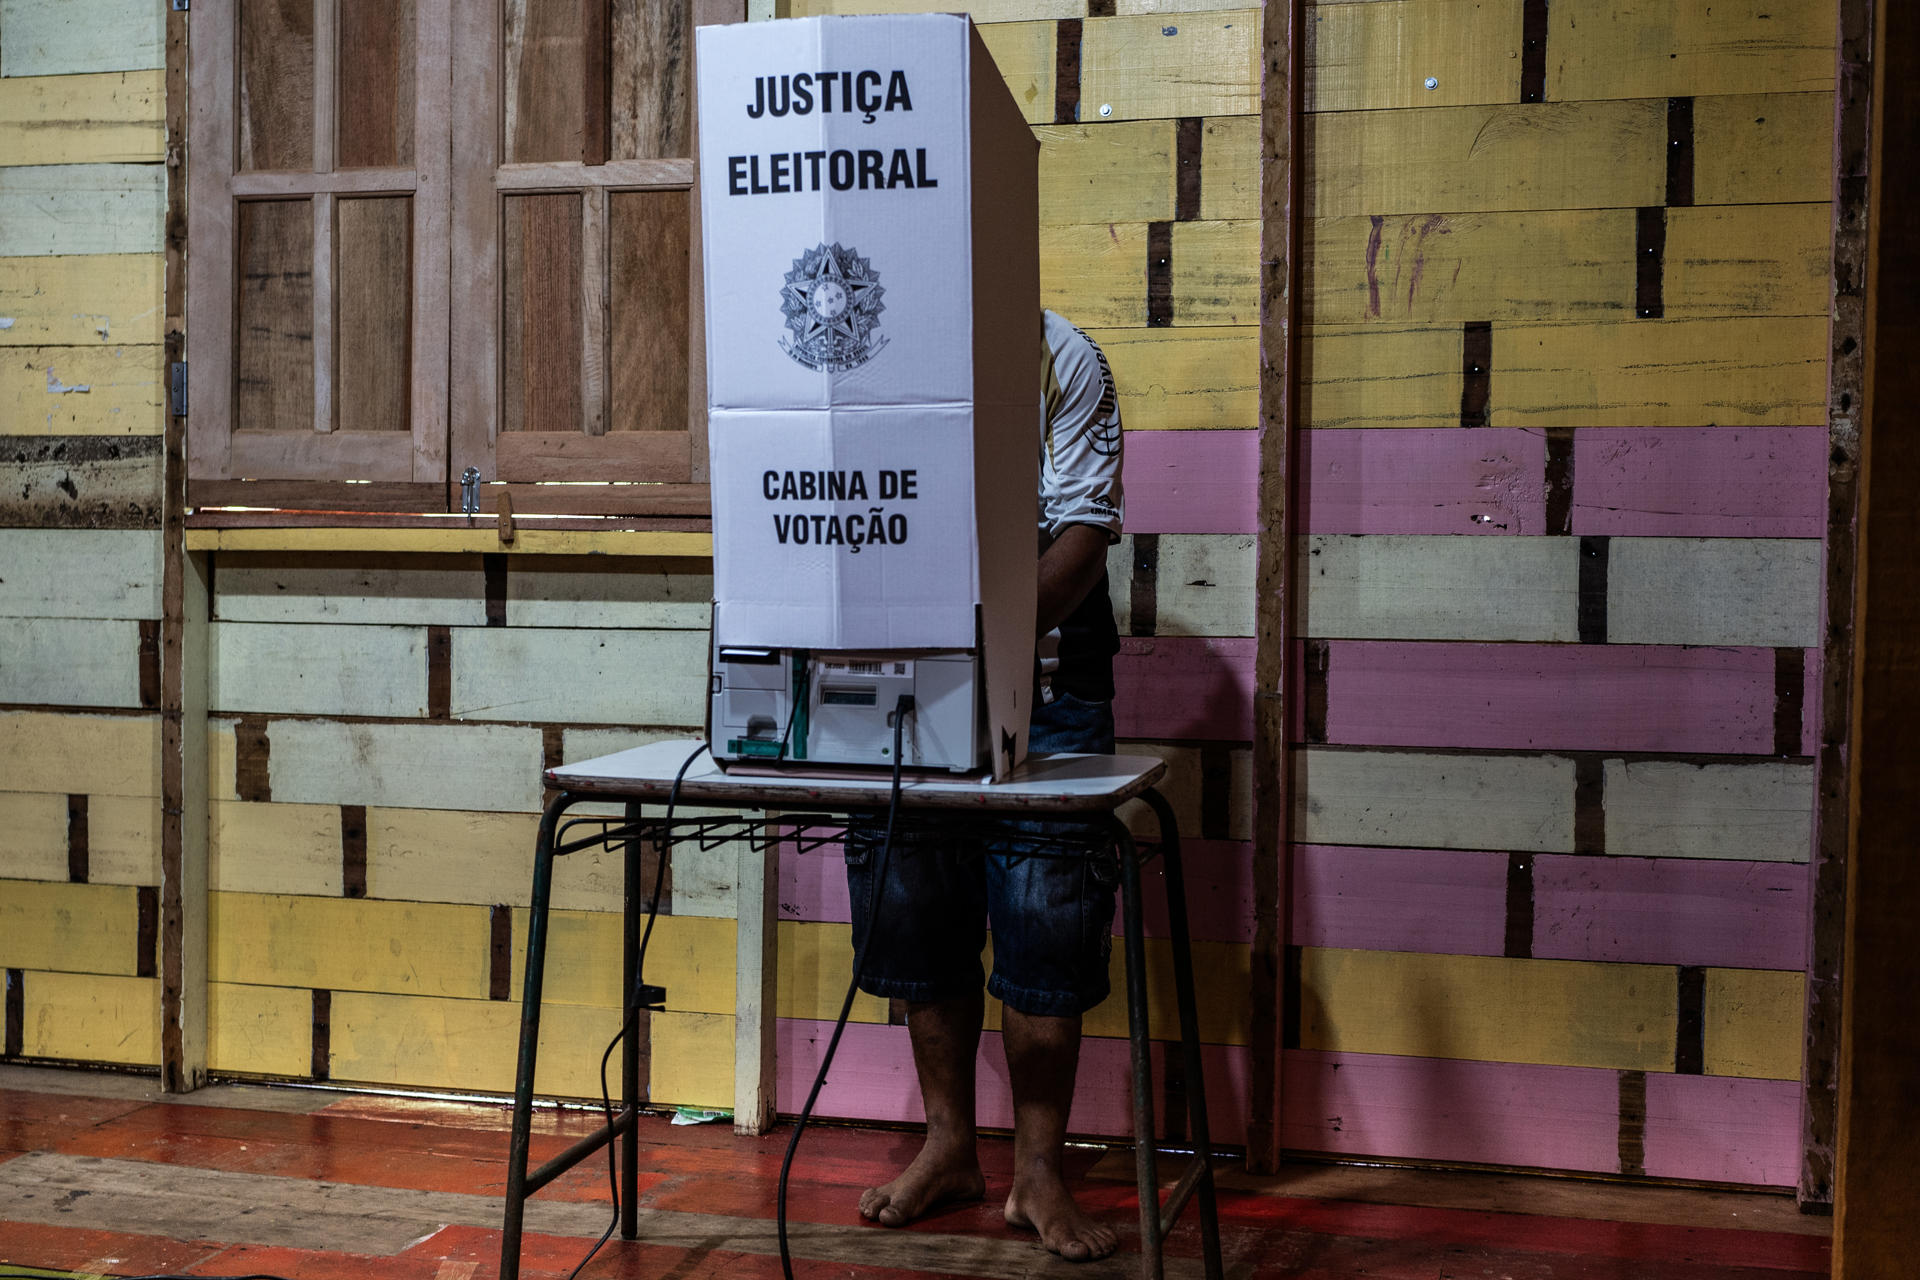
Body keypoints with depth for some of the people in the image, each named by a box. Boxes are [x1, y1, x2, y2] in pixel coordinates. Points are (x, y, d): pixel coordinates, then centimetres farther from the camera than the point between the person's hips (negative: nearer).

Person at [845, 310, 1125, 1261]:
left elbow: (1083, 533, -11)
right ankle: (949, 1148, 24)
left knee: (1044, 919, -3)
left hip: (1043, 678, -3)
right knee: (920, 912, 8)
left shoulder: (1060, 359, -4)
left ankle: (1036, 1173, 10)